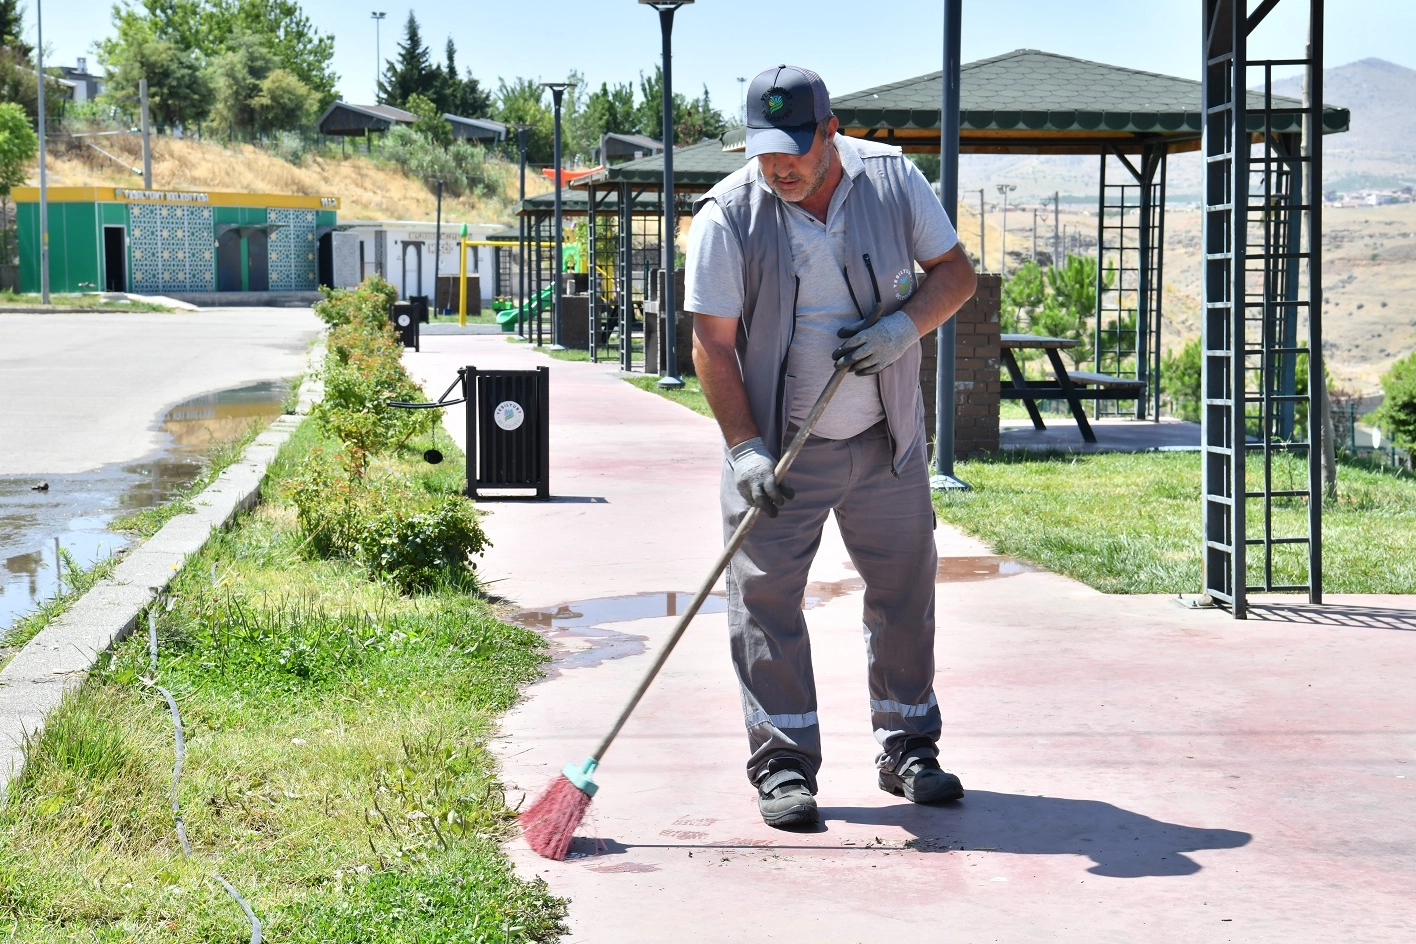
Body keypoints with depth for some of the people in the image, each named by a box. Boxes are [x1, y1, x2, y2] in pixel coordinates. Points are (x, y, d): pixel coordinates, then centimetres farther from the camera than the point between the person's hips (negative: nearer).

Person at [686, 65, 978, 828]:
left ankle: (908, 750, 24)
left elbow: (956, 272, 3)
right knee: (766, 599, -4)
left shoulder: (893, 179, -4)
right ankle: (783, 765, 6)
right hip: (778, 447, -2)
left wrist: (903, 326, -17)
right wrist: (745, 449, -18)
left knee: (905, 588, 9)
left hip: (886, 443, 3)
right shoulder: (727, 217, -12)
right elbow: (712, 343, -10)